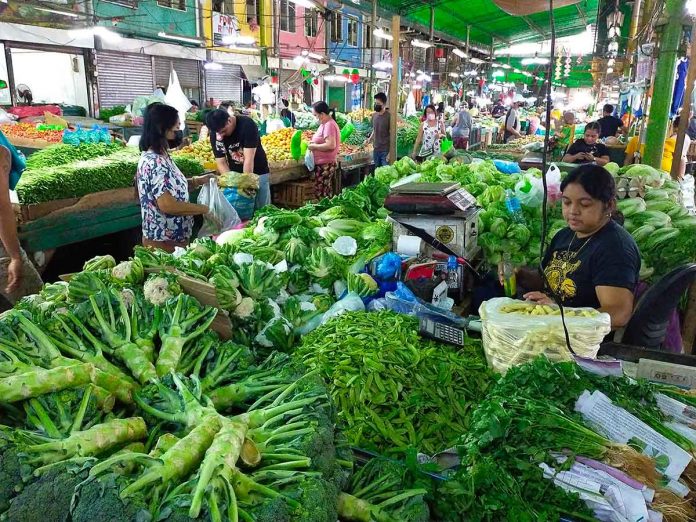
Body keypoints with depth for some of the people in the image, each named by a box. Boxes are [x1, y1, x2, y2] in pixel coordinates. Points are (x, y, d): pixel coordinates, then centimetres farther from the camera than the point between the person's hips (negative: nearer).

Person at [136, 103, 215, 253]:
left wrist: (199, 181, 3)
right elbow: (167, 205, -28)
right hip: (163, 242, -9)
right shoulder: (153, 162, -23)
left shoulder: (162, 156, 7)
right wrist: (205, 209, -20)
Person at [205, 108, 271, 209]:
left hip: (257, 173, -3)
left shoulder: (247, 124, -23)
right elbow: (221, 162, -8)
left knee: (261, 209, -1)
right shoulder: (215, 134, -11)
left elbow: (249, 158, -26)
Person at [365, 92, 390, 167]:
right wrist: (369, 139, 3)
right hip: (376, 150, 6)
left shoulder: (388, 116, -12)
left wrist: (390, 152, -15)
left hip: (385, 150, -6)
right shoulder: (374, 115, 7)